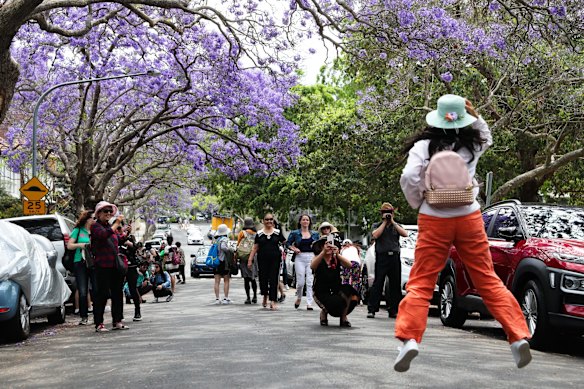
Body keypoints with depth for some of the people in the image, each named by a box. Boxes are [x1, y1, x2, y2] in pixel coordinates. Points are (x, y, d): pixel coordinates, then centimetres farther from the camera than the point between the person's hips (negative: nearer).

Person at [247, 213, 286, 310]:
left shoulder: (278, 232, 8)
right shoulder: (259, 233, 8)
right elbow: (255, 248, 8)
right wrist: (250, 260, 4)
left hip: (275, 259, -1)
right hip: (262, 260, 1)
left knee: (273, 280, -5)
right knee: (263, 278, 0)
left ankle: (273, 302, -5)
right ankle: (265, 296, 28)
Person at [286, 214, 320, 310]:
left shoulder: (315, 234, 12)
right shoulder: (295, 233, 6)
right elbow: (288, 243, 10)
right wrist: (294, 249, -7)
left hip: (311, 258, 1)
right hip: (300, 258, -1)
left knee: (310, 281, -5)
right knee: (300, 281, -2)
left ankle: (309, 304, -2)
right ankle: (298, 298, 27)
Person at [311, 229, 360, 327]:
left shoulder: (336, 259, 1)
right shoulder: (318, 258, -1)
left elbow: (349, 265, -20)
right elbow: (312, 266, -26)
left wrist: (337, 254, -37)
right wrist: (323, 252, -39)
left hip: (336, 291, 2)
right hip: (321, 293, -2)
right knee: (338, 302, -34)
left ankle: (343, 317, -5)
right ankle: (324, 312, 5)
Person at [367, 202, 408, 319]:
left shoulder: (397, 226, 18)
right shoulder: (377, 225, 12)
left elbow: (405, 234, -2)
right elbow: (375, 235, -9)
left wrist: (393, 222, -3)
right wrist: (384, 222, -4)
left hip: (394, 257, 3)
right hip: (381, 257, -3)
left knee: (395, 285, 3)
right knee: (378, 283, -7)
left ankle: (393, 310, 8)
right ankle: (371, 309, -7)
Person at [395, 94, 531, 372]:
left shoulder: (424, 146, -4)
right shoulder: (472, 144, 6)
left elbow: (408, 178, -15)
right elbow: (487, 137, 31)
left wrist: (417, 203, 2)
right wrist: (476, 116, 18)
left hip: (434, 221, -2)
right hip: (469, 218, 2)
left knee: (420, 283, 0)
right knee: (488, 280, 8)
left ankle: (409, 338, -15)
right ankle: (518, 336, 3)